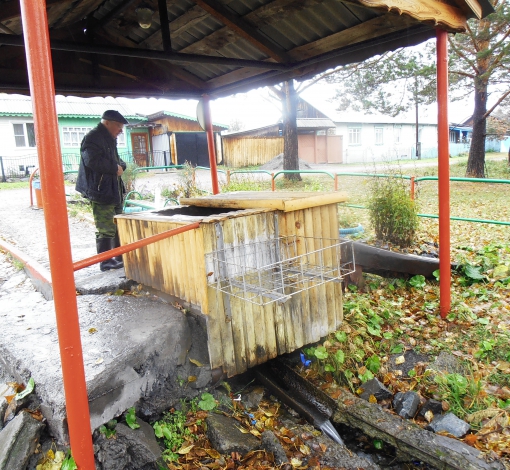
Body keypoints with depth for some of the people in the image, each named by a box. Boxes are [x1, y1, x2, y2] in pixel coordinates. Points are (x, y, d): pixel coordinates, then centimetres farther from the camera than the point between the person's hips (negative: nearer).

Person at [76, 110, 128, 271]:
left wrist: (120, 165, 0)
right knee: (106, 229, -7)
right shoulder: (93, 138, -14)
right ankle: (106, 262, 2)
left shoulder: (109, 139, 18)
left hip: (114, 190, 10)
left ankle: (120, 257, 27)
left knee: (118, 226, 16)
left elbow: (116, 160, 24)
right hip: (101, 191, -10)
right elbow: (92, 161, -27)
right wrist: (115, 168, -17)